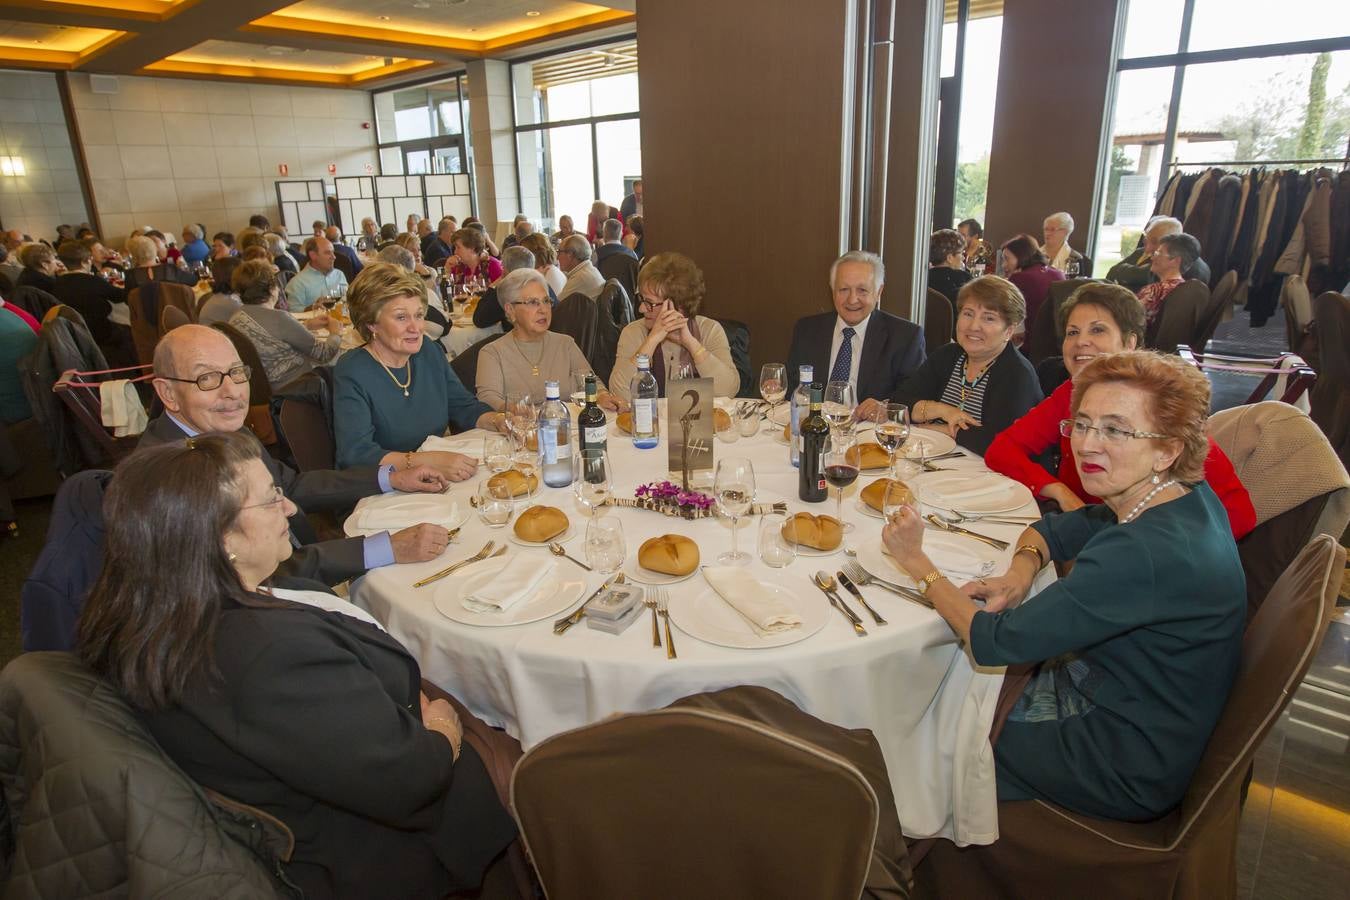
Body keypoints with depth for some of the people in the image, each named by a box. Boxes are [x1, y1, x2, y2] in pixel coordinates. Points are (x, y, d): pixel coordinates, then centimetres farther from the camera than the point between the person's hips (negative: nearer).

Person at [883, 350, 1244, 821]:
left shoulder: (1146, 553, -35)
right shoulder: (1185, 496, -5)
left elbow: (993, 642, -30)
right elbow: (1047, 531, 8)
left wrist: (918, 561, -18)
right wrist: (1021, 573, -13)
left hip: (1128, 769, -8)